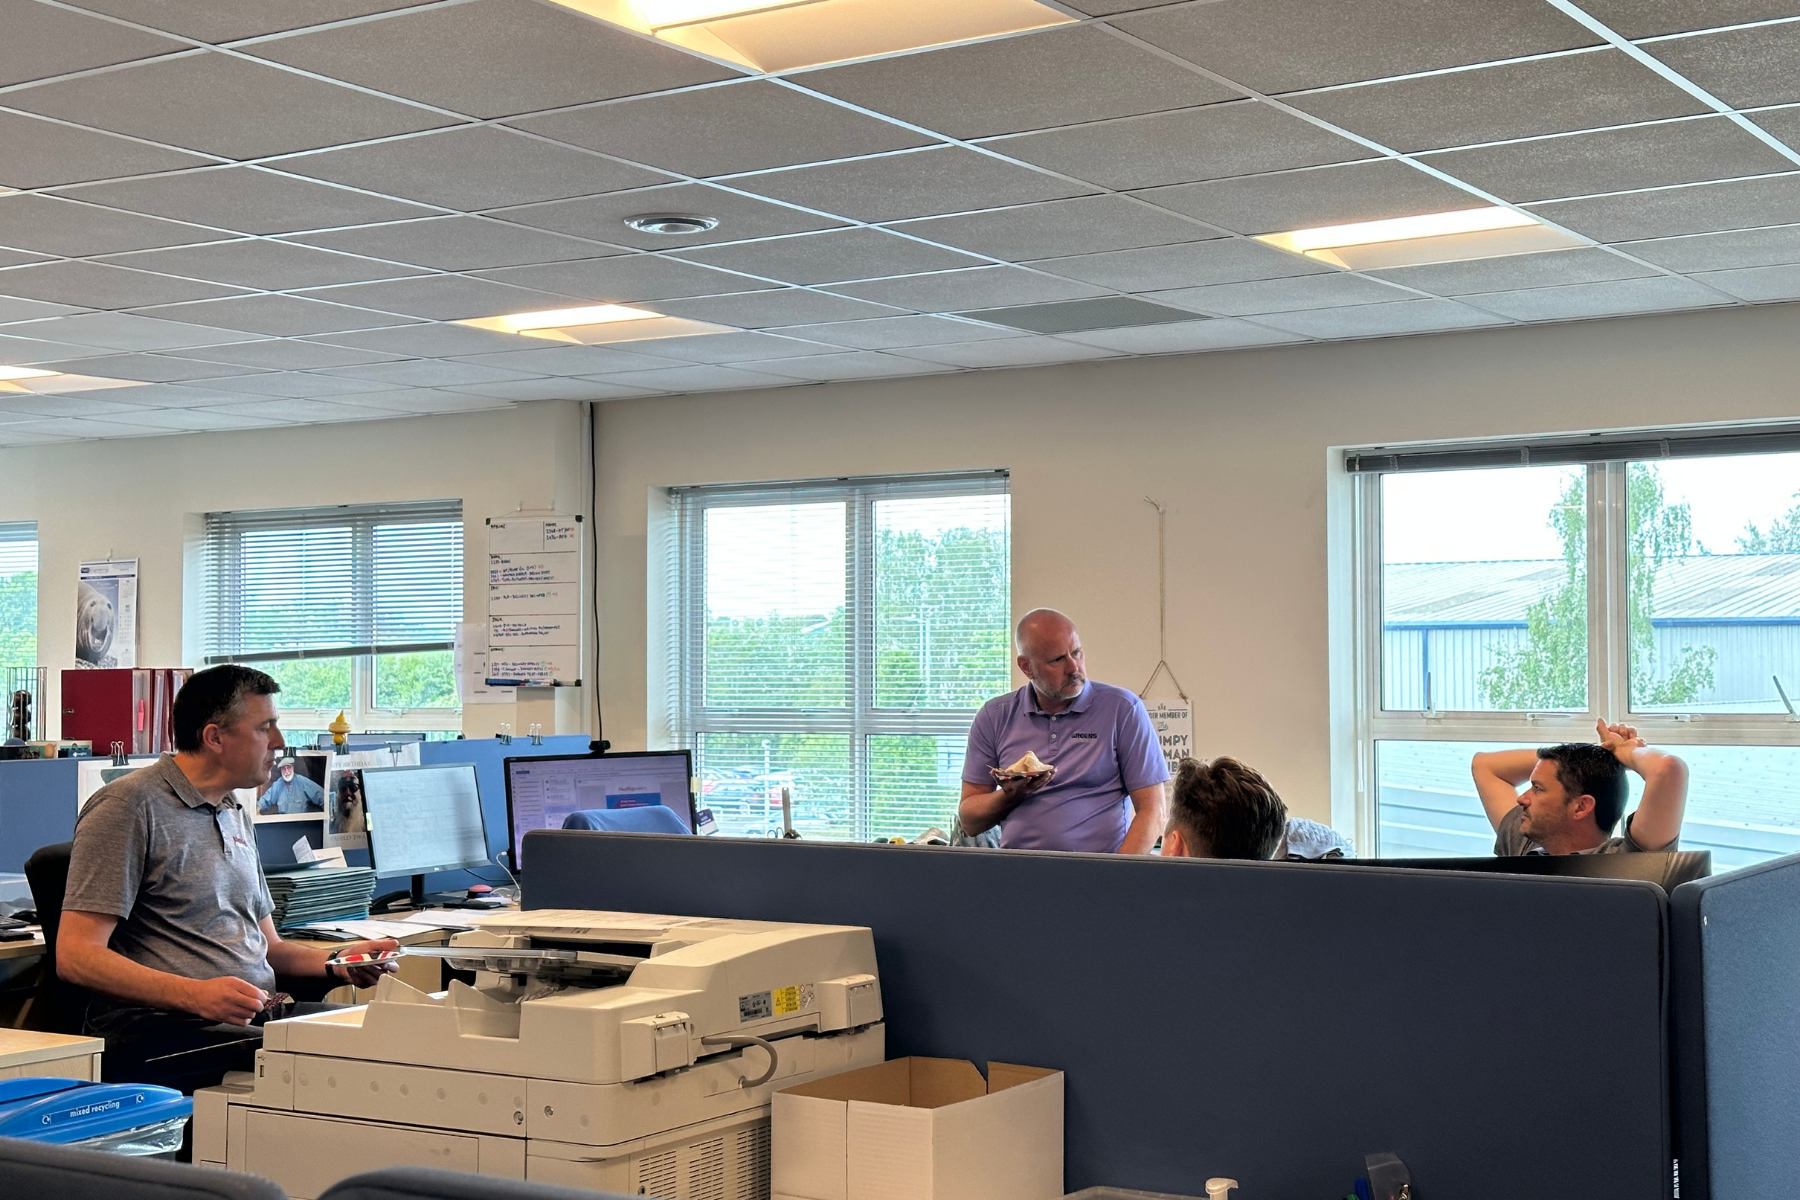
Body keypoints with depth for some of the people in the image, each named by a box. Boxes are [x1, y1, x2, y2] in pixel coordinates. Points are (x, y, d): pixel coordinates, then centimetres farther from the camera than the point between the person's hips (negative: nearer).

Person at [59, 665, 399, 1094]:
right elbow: (76, 956, -12)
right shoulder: (131, 805, -5)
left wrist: (336, 961, 7)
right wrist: (196, 995, -24)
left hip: (258, 1018, 8)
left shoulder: (235, 816, 23)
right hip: (161, 1036, -8)